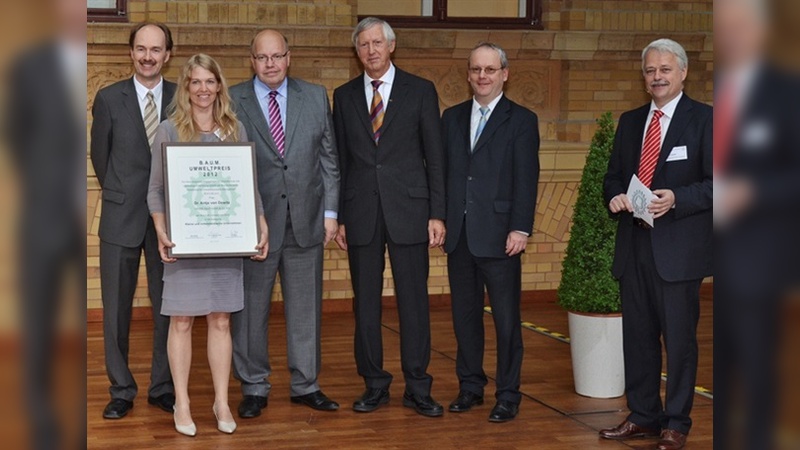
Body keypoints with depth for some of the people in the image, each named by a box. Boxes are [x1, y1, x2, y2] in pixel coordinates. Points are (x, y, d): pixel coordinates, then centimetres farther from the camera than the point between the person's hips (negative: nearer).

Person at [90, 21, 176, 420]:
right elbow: (100, 156, 8)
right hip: (121, 219, 0)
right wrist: (122, 196, 11)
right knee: (116, 309, 4)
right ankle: (121, 391, 14)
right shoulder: (109, 98, 0)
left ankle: (163, 387, 17)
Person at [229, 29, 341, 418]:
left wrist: (330, 212, 3)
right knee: (250, 309, 6)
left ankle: (306, 385, 22)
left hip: (305, 222, 2)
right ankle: (253, 388, 18)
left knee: (306, 308, 9)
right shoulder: (232, 101, -1)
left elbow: (329, 159, 8)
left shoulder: (316, 97, 7)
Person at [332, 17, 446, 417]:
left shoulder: (420, 91, 3)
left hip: (407, 211, -2)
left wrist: (437, 214, -4)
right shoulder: (344, 96, 10)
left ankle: (417, 388, 10)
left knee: (413, 301, 1)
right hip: (360, 214, 2)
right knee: (366, 303, 6)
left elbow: (435, 156, 2)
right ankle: (374, 385, 16)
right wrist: (338, 217, 5)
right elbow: (340, 160, 10)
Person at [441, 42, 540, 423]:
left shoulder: (521, 120, 0)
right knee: (464, 315, 11)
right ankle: (470, 386, 23)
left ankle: (508, 395, 11)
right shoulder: (452, 117, 13)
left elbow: (526, 179, -6)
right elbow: (442, 171, 12)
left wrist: (521, 229, -13)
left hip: (499, 235, -4)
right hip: (458, 235, 4)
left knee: (506, 319, 2)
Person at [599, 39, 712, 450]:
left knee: (679, 336, 1)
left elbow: (714, 183, -9)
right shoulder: (630, 121, 14)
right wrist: (615, 196, -4)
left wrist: (676, 199, -24)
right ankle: (643, 416, 25)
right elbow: (613, 177, 18)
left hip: (679, 248, -6)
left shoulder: (704, 119, -4)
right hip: (634, 245, 6)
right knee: (637, 335, 12)